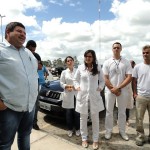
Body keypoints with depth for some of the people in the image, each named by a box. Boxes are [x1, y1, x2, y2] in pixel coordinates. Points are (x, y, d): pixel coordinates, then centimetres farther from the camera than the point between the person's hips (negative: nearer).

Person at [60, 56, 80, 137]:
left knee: (77, 113, 4)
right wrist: (68, 86, -13)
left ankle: (77, 129, 23)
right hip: (68, 95, 1)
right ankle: (70, 129, 25)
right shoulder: (64, 72, 6)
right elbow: (61, 83, 3)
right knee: (69, 113, 8)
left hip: (77, 94, -1)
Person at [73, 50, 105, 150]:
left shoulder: (98, 68, 2)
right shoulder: (80, 68, 2)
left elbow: (102, 80, 8)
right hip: (82, 96, 1)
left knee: (95, 119, 9)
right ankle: (84, 139, 30)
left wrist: (100, 88, -7)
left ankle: (95, 140, 26)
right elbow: (75, 80, 10)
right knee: (83, 118, 12)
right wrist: (77, 87, -5)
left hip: (94, 96, 0)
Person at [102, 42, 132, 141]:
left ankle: (122, 131, 29)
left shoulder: (126, 62, 1)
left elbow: (129, 77, -6)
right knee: (109, 112, 8)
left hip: (122, 90, 1)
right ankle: (108, 131, 23)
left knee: (122, 112, 13)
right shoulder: (107, 62, 0)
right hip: (110, 90, 0)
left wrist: (118, 88, -13)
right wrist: (113, 89, -9)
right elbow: (106, 79, -3)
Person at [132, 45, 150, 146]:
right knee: (139, 118, 8)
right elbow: (134, 81, 4)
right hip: (141, 96, 0)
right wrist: (135, 93, -3)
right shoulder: (138, 67, 0)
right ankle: (140, 137, 24)